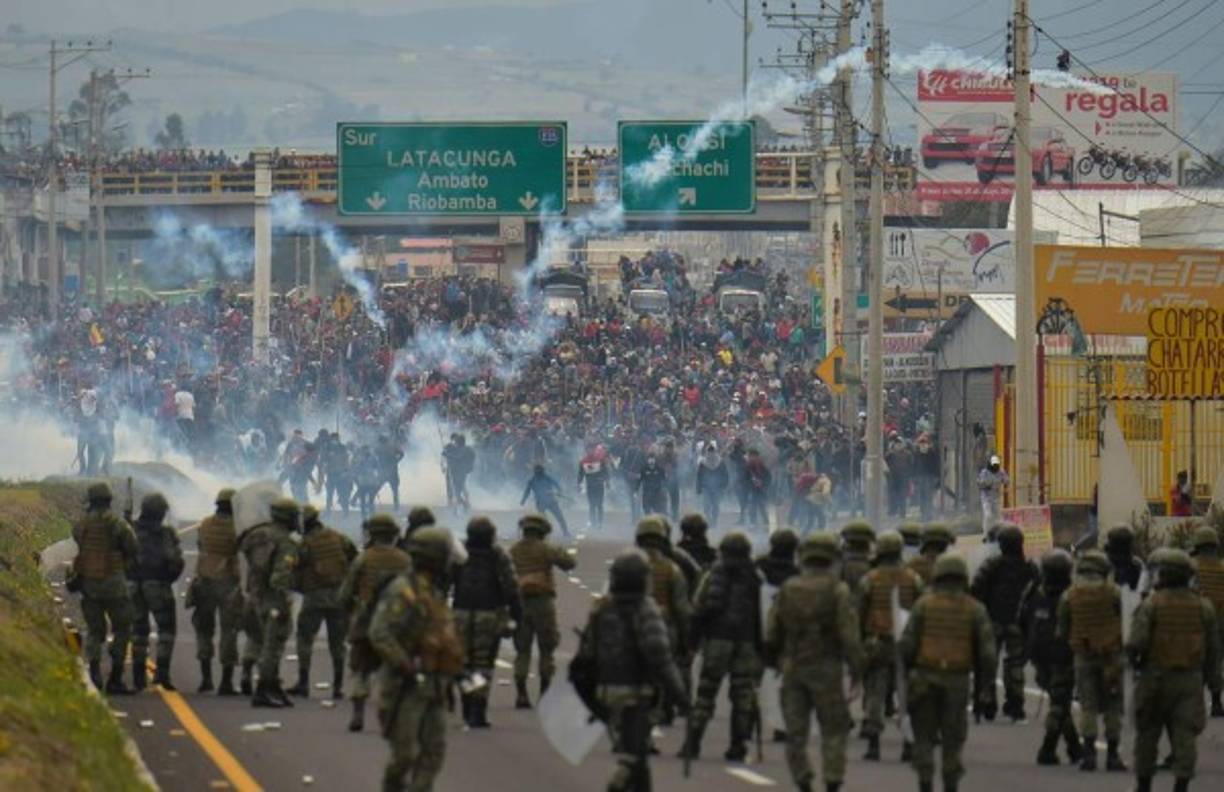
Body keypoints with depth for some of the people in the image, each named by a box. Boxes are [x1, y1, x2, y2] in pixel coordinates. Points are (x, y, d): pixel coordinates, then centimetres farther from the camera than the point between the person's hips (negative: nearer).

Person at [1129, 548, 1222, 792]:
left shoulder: (1150, 605, -9)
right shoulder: (1203, 607, 1)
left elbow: (1136, 642, -18)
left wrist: (1134, 660, 4)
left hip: (1156, 678, -2)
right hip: (1190, 679, 2)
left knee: (1147, 734, 13)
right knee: (1185, 735, 0)